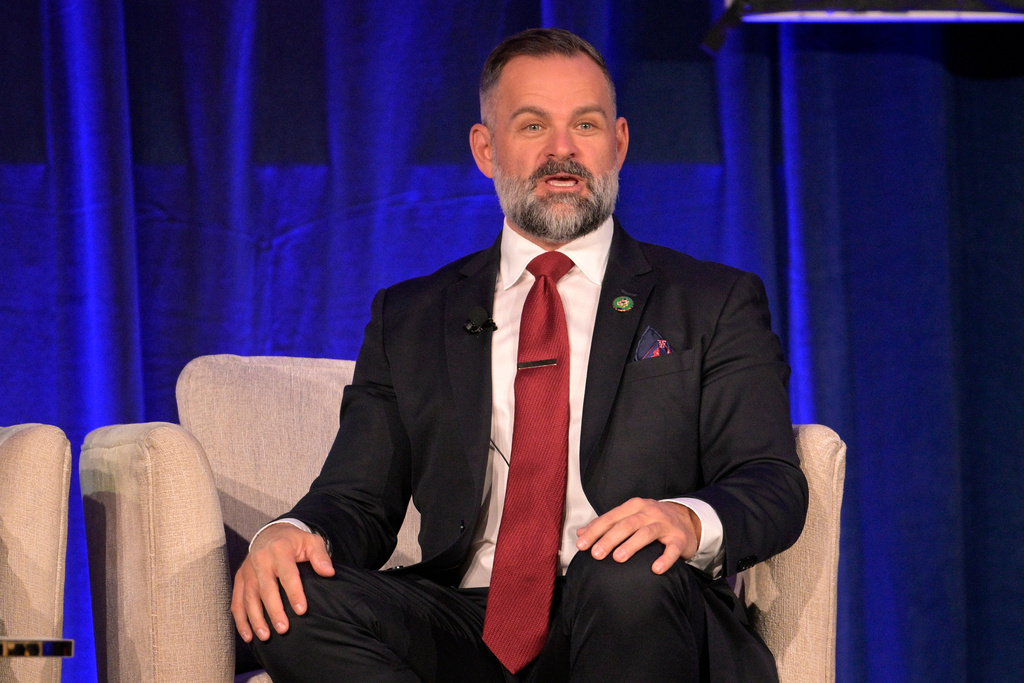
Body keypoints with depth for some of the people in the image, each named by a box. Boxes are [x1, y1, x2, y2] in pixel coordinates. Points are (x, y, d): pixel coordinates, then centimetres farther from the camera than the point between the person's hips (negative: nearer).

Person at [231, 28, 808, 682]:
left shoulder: (716, 304, 13)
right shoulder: (408, 320, 20)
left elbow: (773, 484, 1)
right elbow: (359, 500, 14)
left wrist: (690, 521, -24)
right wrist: (294, 532, -13)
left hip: (635, 628, -3)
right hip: (465, 630, 3)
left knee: (630, 580, -38)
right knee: (294, 601, -26)